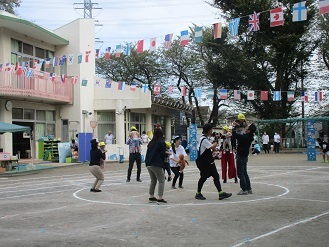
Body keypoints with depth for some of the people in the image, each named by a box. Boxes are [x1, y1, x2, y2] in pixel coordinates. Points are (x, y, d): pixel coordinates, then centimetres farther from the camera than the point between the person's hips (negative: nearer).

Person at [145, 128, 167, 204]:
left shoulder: (151, 142, 12)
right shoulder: (161, 142, -7)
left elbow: (148, 152, 14)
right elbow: (162, 154, -11)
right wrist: (167, 154, 8)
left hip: (148, 164, 7)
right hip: (156, 165, -7)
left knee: (153, 181, 19)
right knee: (161, 181, -1)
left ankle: (151, 197, 21)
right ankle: (160, 198, -8)